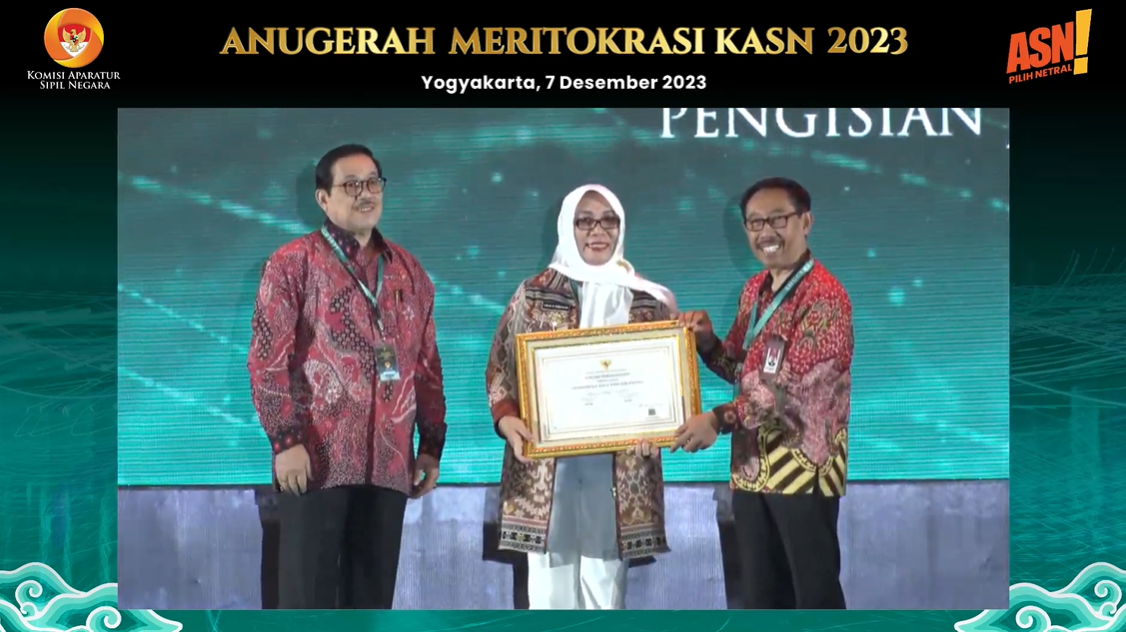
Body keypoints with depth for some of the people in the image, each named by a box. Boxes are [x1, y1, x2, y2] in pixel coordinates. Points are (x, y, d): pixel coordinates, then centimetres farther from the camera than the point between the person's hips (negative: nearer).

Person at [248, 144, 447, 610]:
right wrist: (285, 439, -14)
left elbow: (427, 365, 16)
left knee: (374, 591, 8)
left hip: (388, 460, 4)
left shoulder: (408, 271, 15)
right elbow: (267, 359, -6)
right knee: (307, 589, -1)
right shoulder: (293, 263, 0)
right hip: (315, 456, -4)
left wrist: (432, 443, 11)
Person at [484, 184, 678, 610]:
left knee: (606, 583, 3)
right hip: (546, 463, -1)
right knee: (551, 582, -1)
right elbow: (500, 367, 5)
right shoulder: (534, 294, 5)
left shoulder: (649, 300, 8)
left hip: (619, 465, 1)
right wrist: (507, 419, -13)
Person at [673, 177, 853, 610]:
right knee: (760, 593, 15)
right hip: (752, 466, 8)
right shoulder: (754, 290, 11)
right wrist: (707, 342, -2)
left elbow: (796, 388, -22)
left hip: (804, 468, -8)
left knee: (815, 591, 2)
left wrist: (720, 420, -26)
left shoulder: (824, 296, -15)